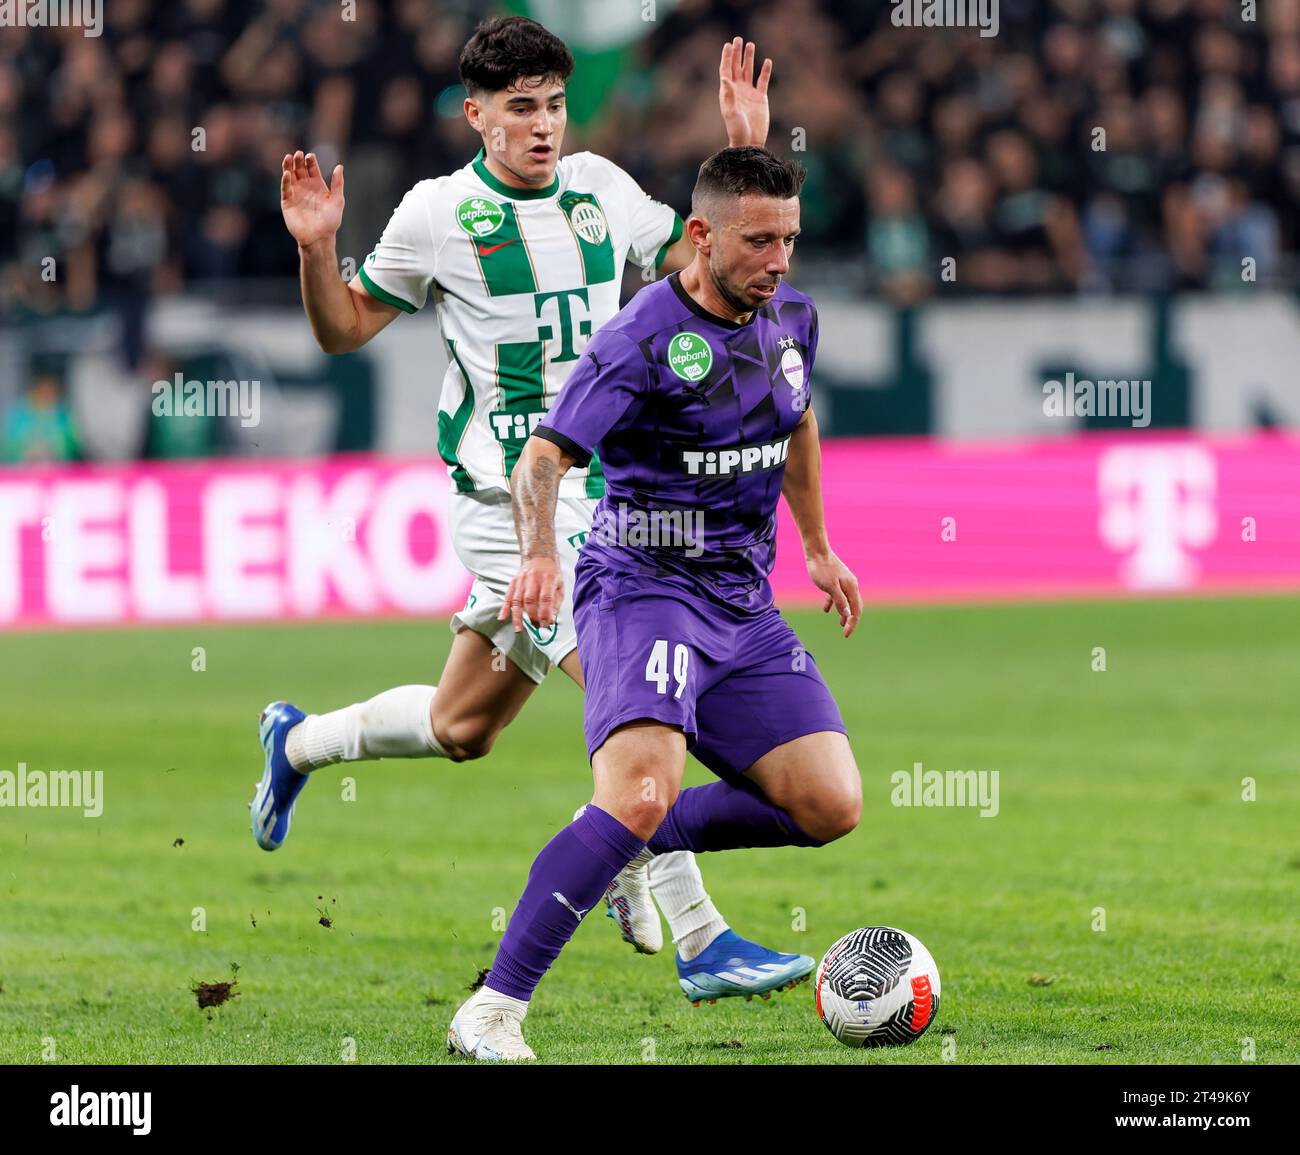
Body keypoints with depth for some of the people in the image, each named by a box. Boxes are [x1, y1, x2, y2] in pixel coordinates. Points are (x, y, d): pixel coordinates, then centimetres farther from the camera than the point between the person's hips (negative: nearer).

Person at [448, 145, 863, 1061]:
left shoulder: (792, 319, 9)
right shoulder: (643, 340, -14)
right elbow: (544, 455, -17)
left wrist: (818, 548, 33)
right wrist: (540, 554, -35)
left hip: (744, 606, 7)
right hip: (642, 591, -7)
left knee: (830, 807, -5)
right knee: (642, 794, -30)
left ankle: (638, 846, 17)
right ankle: (492, 1013, -28)